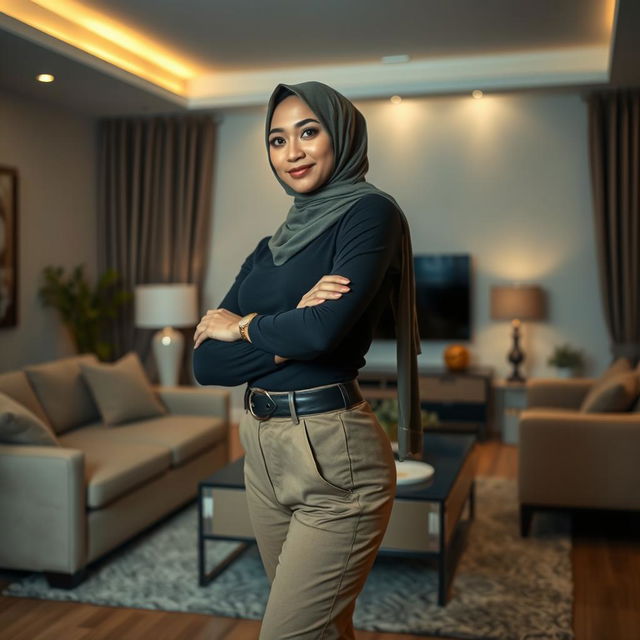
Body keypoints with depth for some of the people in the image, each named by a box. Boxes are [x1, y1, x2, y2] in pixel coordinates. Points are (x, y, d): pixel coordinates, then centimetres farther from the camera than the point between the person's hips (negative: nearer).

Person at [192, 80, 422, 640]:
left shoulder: (369, 211, -7)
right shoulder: (271, 247, 13)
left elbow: (325, 331, -24)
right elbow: (205, 363, 3)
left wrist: (242, 326, -5)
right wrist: (288, 330, -14)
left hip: (333, 460, -7)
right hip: (263, 452, 7)